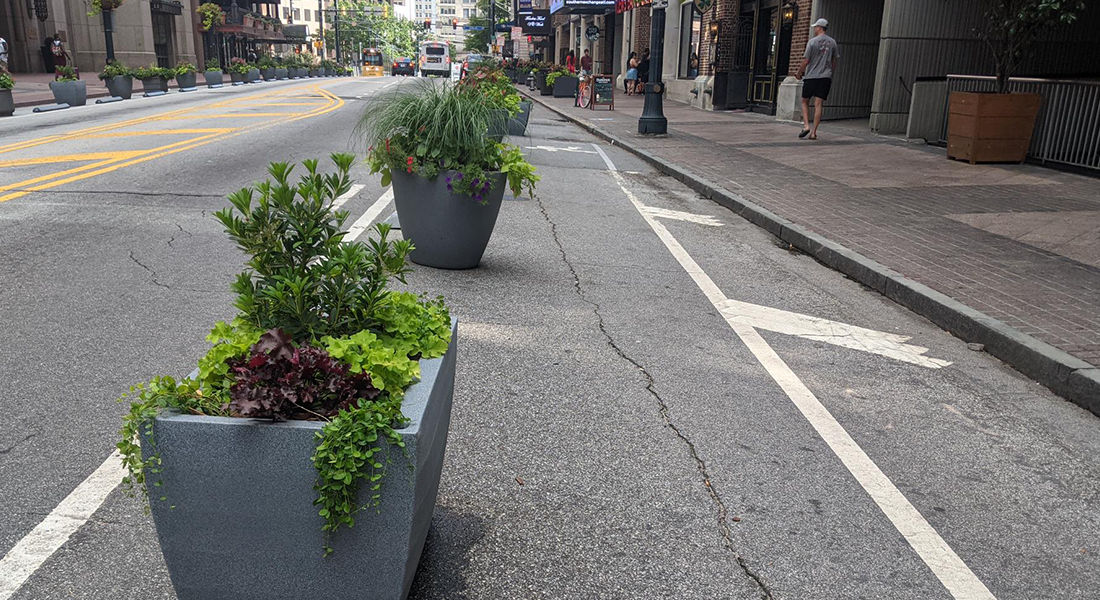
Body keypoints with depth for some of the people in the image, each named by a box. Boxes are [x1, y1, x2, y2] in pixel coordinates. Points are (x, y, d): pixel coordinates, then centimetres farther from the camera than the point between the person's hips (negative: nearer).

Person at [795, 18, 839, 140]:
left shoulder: (812, 42, -6)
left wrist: (799, 73, 6)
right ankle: (814, 132, -2)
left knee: (805, 102, 11)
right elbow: (834, 61, 12)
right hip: (826, 77, 3)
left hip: (811, 76, -3)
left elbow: (806, 61, -7)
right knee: (818, 104, 1)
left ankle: (806, 126, -5)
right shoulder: (832, 42, 7)